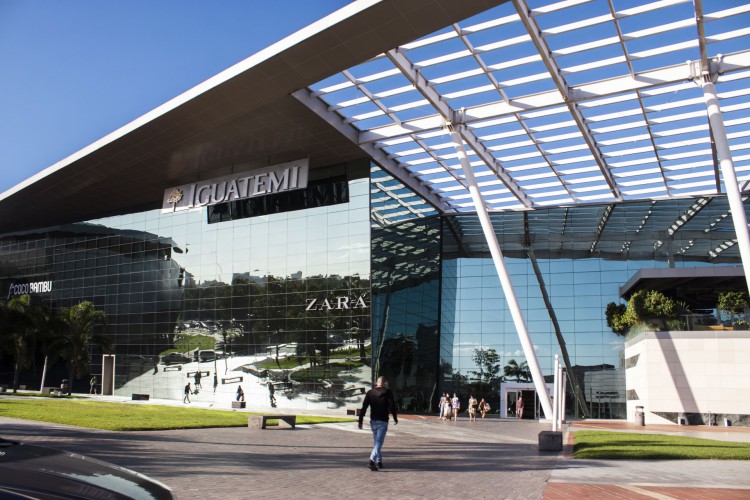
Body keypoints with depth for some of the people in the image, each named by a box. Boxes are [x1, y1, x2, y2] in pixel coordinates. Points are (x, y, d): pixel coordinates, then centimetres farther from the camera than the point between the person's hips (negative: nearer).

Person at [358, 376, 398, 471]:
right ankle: (372, 461, -23)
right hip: (383, 421, -4)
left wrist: (360, 421, 1)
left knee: (376, 441, 19)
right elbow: (393, 406, -8)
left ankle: (379, 461, 25)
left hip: (373, 421, 4)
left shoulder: (370, 392, 5)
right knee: (379, 442, -7)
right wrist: (395, 419, 5)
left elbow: (364, 407, 0)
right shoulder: (388, 392, -4)